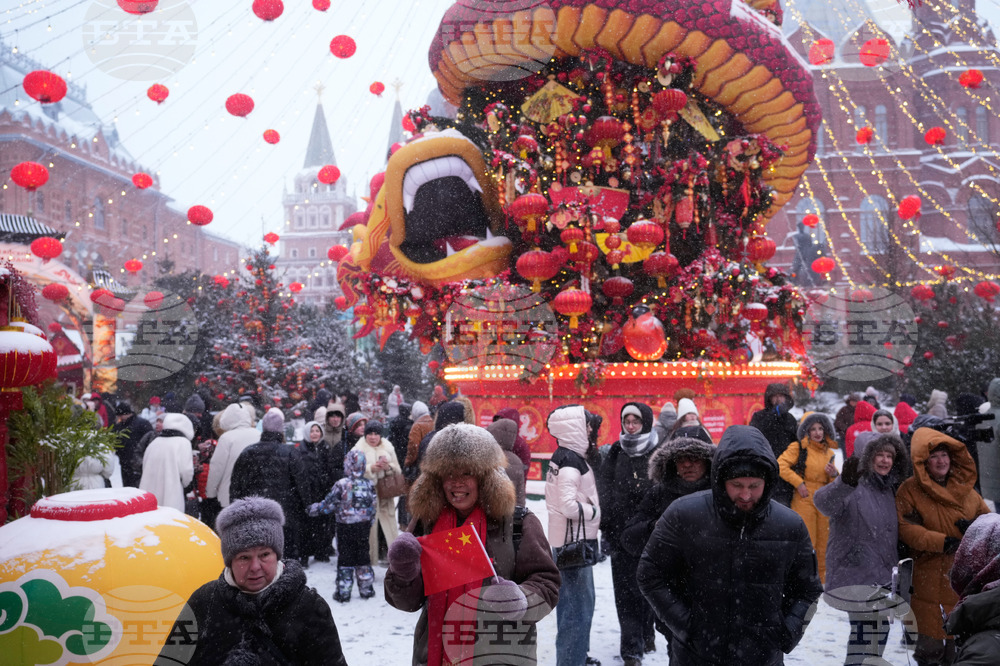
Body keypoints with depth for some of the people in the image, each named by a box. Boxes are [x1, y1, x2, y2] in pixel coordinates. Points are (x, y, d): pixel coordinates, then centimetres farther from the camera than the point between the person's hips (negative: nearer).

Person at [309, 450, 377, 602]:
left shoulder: (341, 485, -16)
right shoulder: (369, 485, -3)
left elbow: (328, 504, -11)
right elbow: (373, 507, 3)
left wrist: (314, 509, 6)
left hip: (345, 527, -3)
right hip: (363, 527, 3)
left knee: (345, 556, 5)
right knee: (363, 554, 14)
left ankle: (343, 591, 8)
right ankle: (366, 589, 21)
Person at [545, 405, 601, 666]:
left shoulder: (561, 457, 11)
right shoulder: (570, 461, -19)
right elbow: (569, 506, -27)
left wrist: (590, 508, 9)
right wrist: (594, 511, -11)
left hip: (570, 541, 10)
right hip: (574, 542, -10)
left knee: (582, 604, 22)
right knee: (577, 609, -4)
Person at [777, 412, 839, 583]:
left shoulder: (828, 452, 15)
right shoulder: (798, 448, -4)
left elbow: (833, 483, 22)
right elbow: (780, 465, -13)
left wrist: (834, 475, -1)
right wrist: (798, 482, -13)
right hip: (804, 501, -6)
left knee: (823, 543, 9)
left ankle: (821, 580, 20)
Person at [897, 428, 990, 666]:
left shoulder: (964, 486, 7)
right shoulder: (910, 490, -8)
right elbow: (907, 528, -15)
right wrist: (943, 542, -26)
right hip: (931, 580, -4)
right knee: (930, 645, 5)